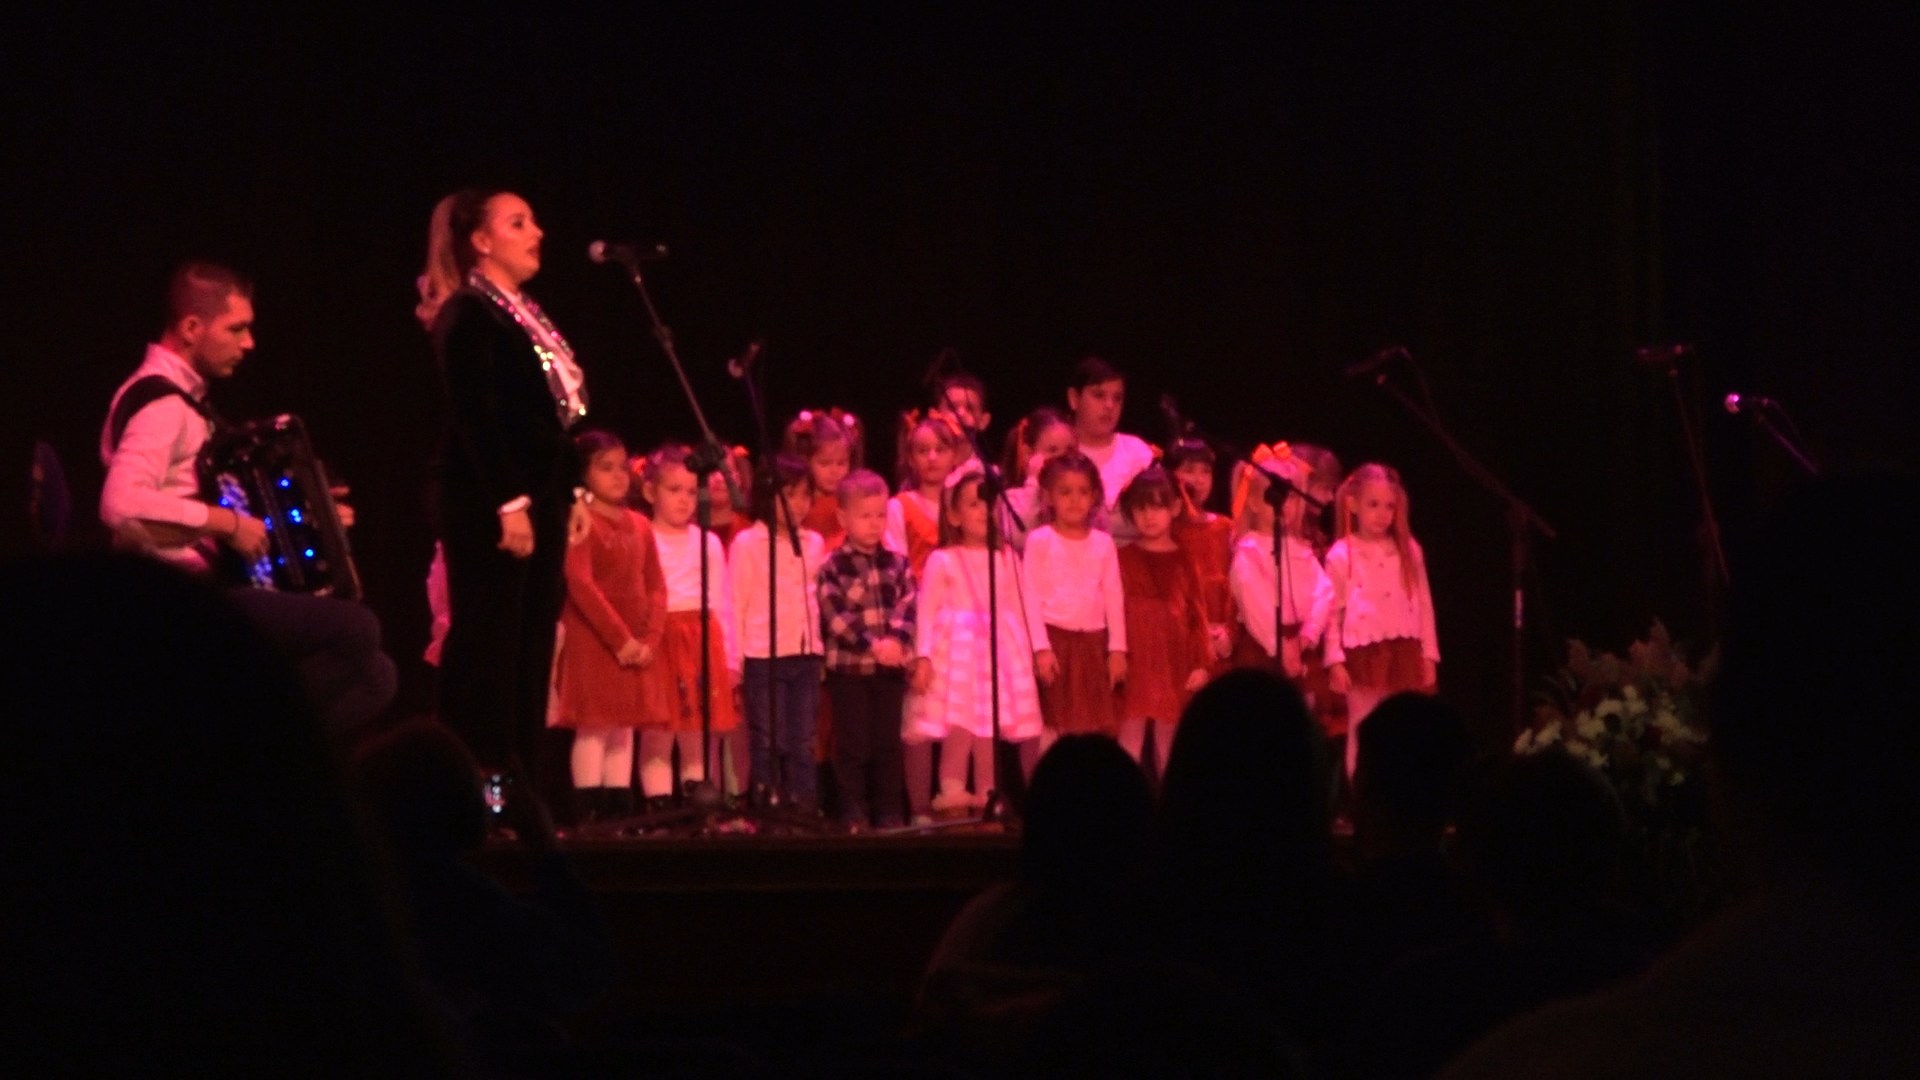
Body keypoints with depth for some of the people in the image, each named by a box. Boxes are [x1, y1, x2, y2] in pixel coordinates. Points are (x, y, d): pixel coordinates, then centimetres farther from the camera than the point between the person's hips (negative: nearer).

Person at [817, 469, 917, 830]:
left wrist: (896, 639, -19)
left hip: (891, 665, 3)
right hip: (848, 666, -3)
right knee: (854, 743, 0)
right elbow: (836, 615, -12)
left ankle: (889, 810, 14)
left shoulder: (897, 563, 8)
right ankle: (853, 810, 7)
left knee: (888, 742, 7)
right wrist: (872, 645, -20)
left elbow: (908, 605, -1)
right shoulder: (834, 567, -4)